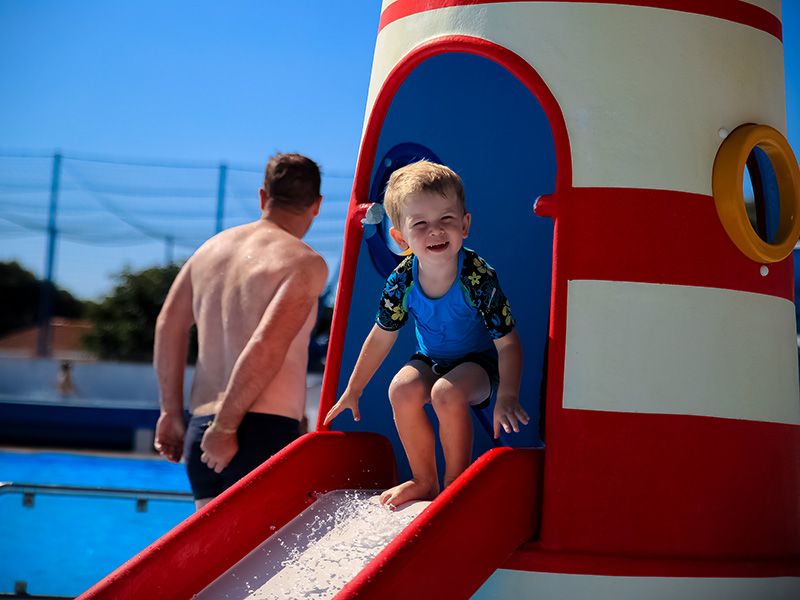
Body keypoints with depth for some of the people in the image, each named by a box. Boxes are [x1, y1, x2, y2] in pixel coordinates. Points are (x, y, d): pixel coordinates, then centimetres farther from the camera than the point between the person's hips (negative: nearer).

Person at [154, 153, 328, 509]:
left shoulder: (212, 247, 16)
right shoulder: (305, 263, -5)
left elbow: (168, 326, 15)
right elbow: (267, 346, -17)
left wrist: (171, 413, 19)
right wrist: (226, 426, -13)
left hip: (200, 430, 7)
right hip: (265, 430, -7)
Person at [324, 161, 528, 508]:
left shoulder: (479, 277, -28)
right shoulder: (402, 281, -16)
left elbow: (507, 343, -21)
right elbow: (381, 337, 0)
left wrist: (507, 397, -33)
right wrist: (353, 391, 6)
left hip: (478, 362, -4)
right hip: (430, 360, 4)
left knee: (447, 393, -33)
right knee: (402, 390, -25)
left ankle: (456, 482, -10)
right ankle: (424, 482, -4)